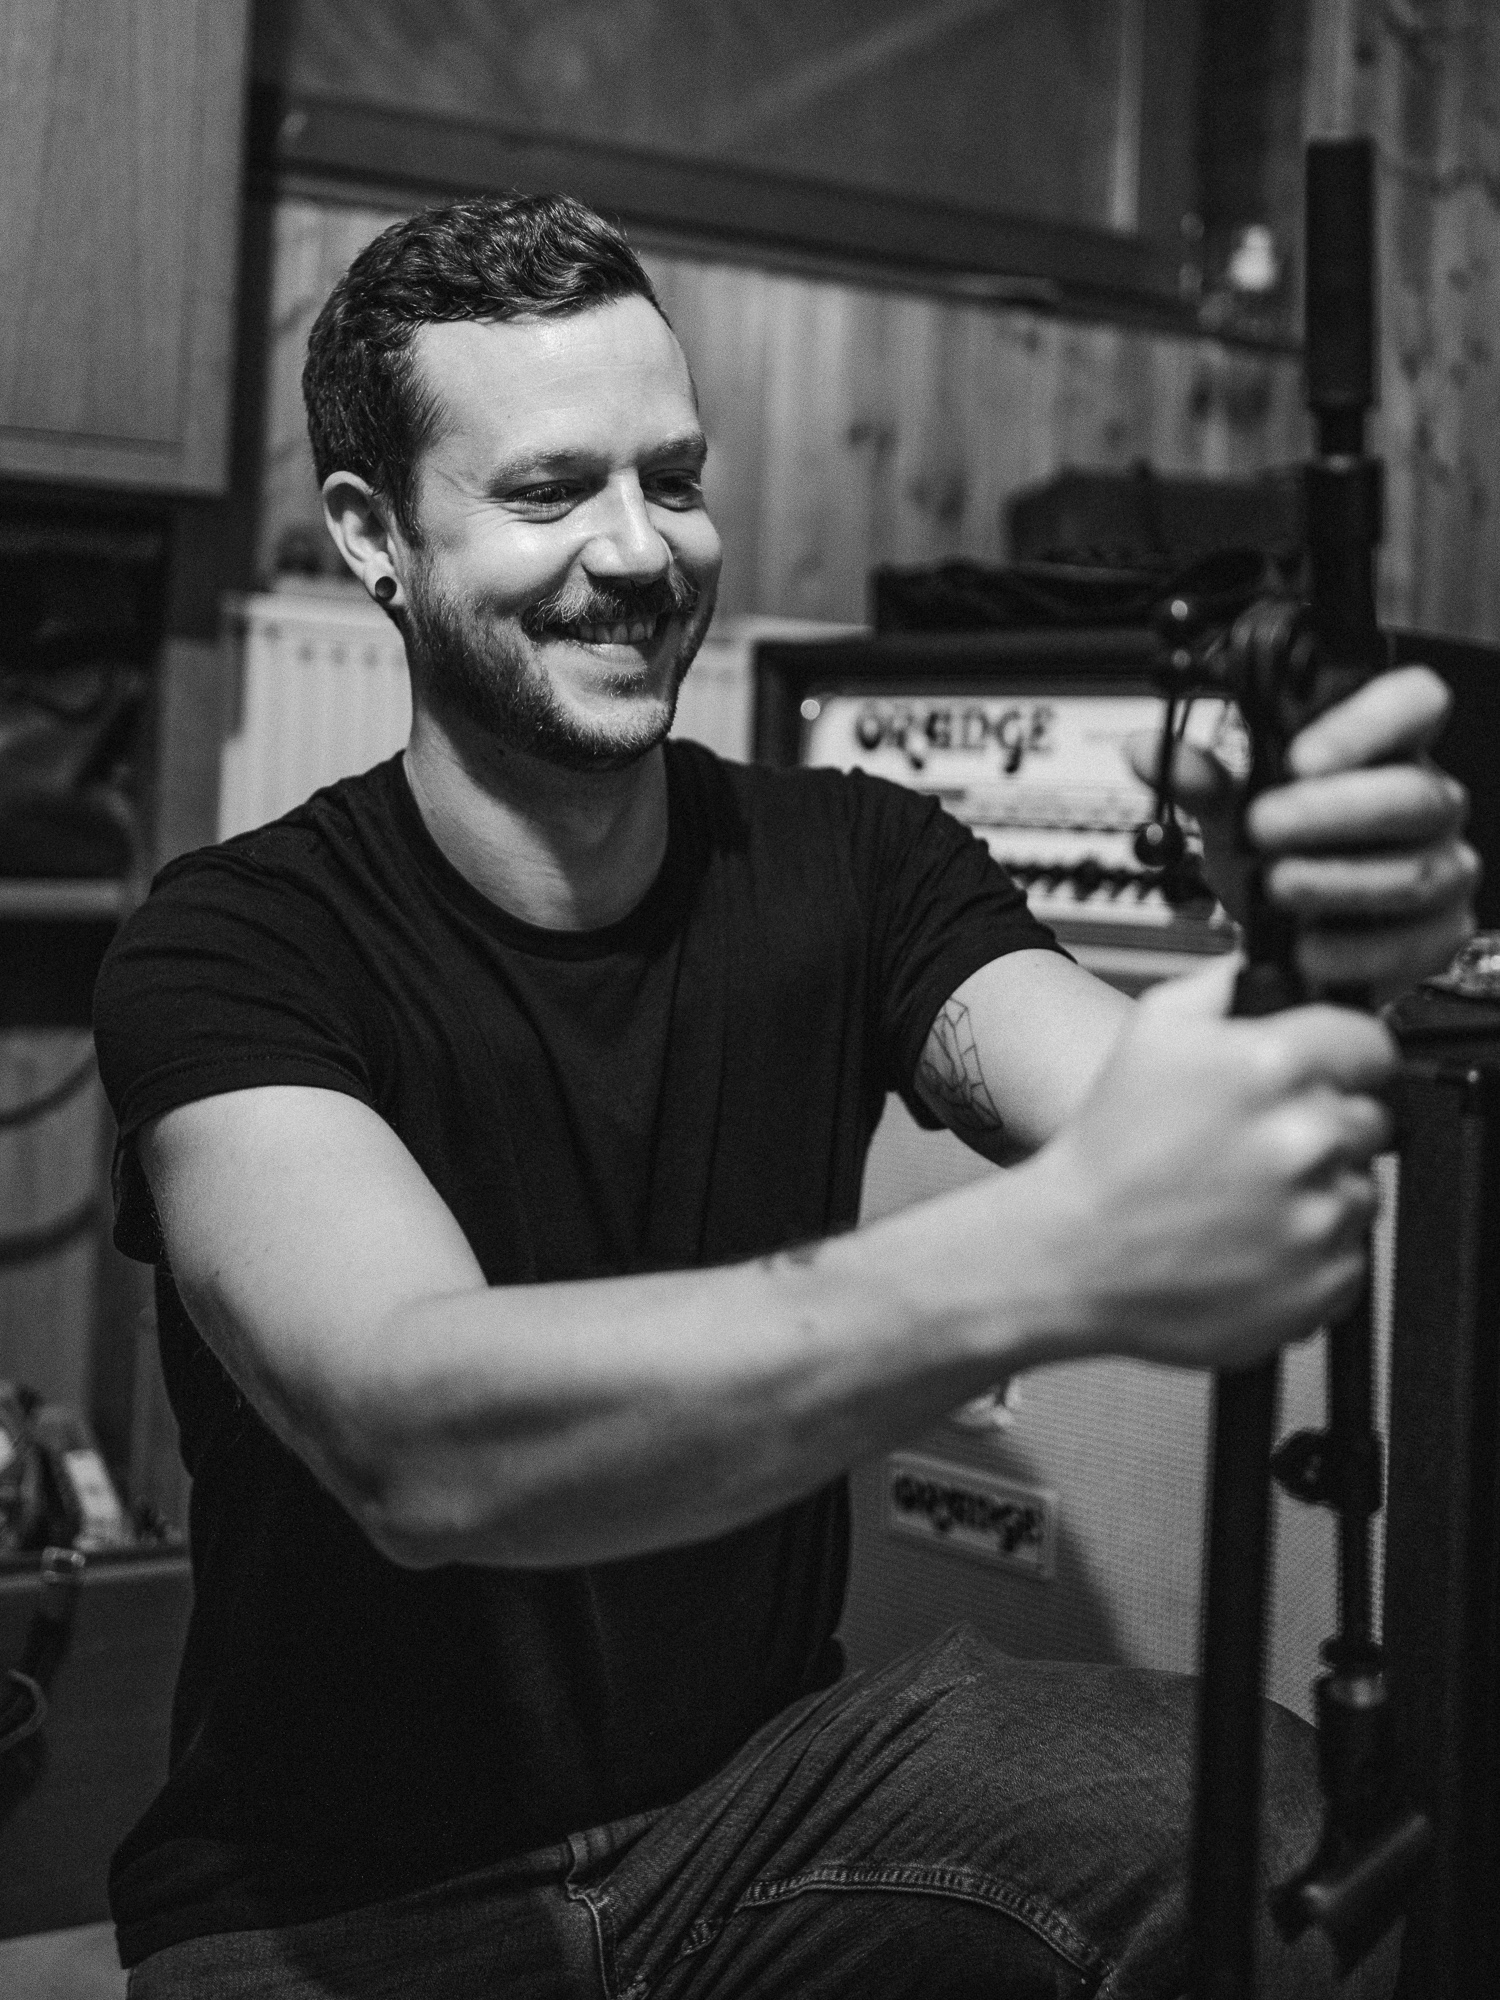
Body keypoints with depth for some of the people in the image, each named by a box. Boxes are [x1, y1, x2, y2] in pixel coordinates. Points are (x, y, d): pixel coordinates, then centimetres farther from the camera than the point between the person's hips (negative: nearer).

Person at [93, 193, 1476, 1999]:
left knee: (1264, 1823, -23)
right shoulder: (233, 952, -16)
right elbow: (415, 1442, -34)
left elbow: (1148, 1120, -19)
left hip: (772, 1778, 3)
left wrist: (1311, 983, -43)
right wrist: (1062, 1253, -47)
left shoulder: (847, 867, -2)